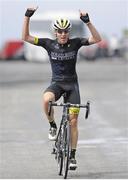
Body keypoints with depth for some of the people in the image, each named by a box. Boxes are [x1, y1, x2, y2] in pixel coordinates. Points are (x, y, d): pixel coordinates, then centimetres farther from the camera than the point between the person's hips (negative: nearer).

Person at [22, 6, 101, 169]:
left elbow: (97, 39, -15)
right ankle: (52, 126, -10)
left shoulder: (75, 43, -6)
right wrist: (27, 17, -17)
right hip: (56, 83, 0)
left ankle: (72, 155, 9)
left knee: (73, 121, -2)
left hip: (72, 84, 0)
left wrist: (87, 22, -27)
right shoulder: (49, 44, -4)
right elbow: (26, 37, -7)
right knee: (47, 99, -36)